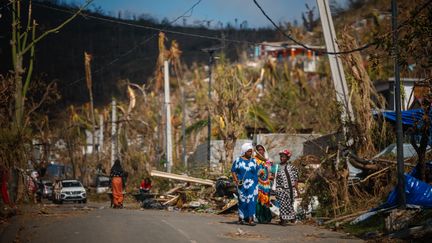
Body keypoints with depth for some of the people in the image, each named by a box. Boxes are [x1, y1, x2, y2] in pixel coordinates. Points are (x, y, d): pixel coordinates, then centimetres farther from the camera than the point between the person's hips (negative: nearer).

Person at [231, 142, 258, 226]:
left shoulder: (253, 161, 8)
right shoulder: (238, 160, 3)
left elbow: (256, 172, 8)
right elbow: (233, 170, 2)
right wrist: (236, 180, -9)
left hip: (252, 184, 1)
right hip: (242, 184, -1)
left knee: (251, 200, -9)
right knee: (242, 200, 5)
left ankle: (250, 219, -13)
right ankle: (241, 217, 18)